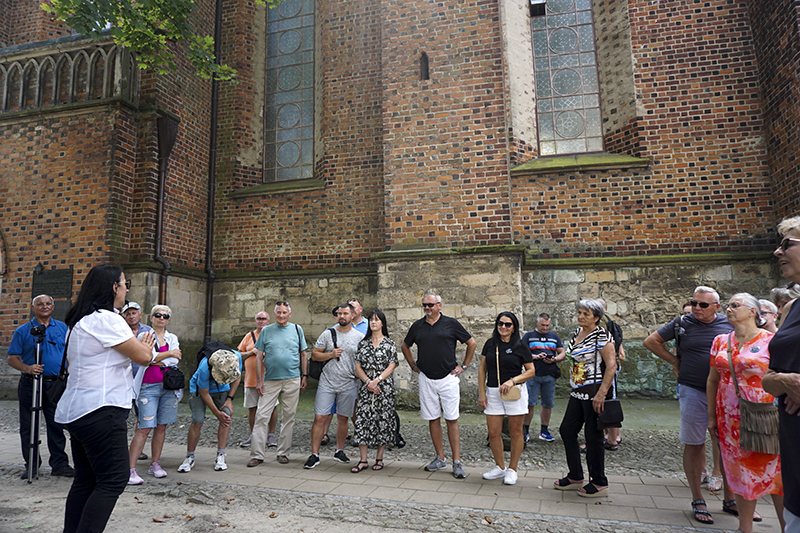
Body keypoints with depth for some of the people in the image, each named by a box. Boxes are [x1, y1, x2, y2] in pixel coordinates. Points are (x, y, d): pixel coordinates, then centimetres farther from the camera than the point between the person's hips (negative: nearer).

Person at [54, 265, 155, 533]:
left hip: (76, 410, 10)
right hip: (100, 410, -10)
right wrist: (146, 344, 9)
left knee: (86, 480, 15)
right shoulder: (106, 319, -16)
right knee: (114, 479, -6)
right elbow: (144, 356, -16)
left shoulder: (80, 322, 16)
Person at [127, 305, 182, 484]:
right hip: (149, 387, -4)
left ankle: (155, 464, 17)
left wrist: (156, 361, -7)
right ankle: (131, 469, -5)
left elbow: (175, 361, 0)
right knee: (144, 428, -9)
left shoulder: (172, 338, 14)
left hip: (168, 386, 4)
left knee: (161, 427, 7)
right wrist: (169, 353, -5)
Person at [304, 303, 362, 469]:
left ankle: (339, 450, 28)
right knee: (319, 418, -3)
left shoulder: (359, 337, 2)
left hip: (348, 385, 1)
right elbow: (314, 355, 3)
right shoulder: (328, 334, 2)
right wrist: (331, 354, -12)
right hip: (326, 384, 0)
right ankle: (314, 454, 7)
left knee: (343, 418, 11)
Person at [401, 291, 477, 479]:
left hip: (448, 378, -3)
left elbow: (472, 343, 6)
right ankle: (440, 458, 20)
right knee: (433, 419, 8)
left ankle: (457, 462, 5)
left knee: (452, 420, -2)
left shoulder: (451, 324, -2)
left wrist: (464, 366, 3)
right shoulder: (417, 326, 6)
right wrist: (413, 366, 14)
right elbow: (404, 346, 22)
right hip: (426, 379, 3)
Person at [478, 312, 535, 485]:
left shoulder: (520, 347, -2)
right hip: (493, 393, 3)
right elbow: (482, 368, 10)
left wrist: (512, 380, -16)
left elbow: (531, 371, -1)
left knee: (515, 432, 5)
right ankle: (500, 467, 24)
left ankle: (512, 469, 21)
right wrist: (481, 392, 4)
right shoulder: (490, 344, 7)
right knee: (493, 433, 4)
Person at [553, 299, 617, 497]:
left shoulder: (602, 336, -12)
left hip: (596, 393, -9)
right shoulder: (577, 333, 12)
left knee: (593, 436, -1)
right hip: (578, 392, 9)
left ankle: (599, 484, 14)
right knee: (567, 431, 10)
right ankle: (575, 477, 24)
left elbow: (611, 366, -18)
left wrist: (601, 394, -24)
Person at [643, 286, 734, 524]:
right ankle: (698, 501, 15)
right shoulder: (683, 323, 0)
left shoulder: (730, 324, 3)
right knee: (694, 446, 3)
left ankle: (730, 498, 25)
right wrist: (674, 360, 4)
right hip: (693, 391, -2)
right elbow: (650, 341, 7)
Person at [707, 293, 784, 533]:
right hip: (731, 419, 4)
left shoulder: (770, 340, -5)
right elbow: (713, 380, 12)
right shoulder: (721, 341, 7)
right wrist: (711, 416, 10)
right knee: (742, 475, 11)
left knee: (775, 474, 3)